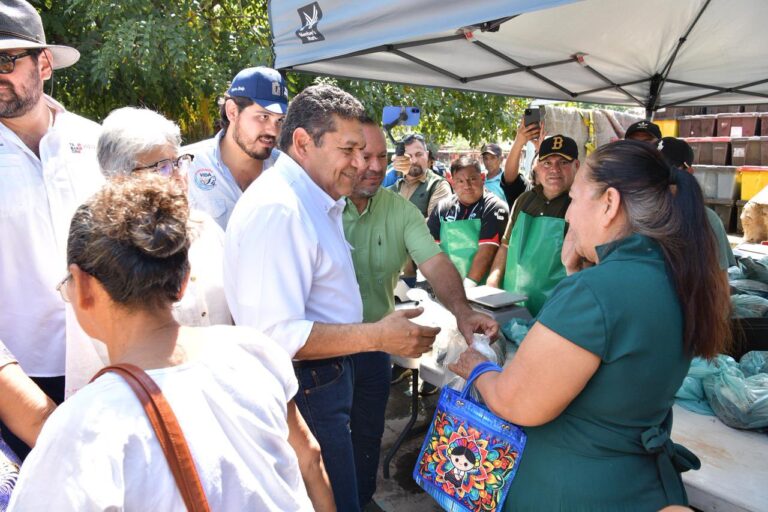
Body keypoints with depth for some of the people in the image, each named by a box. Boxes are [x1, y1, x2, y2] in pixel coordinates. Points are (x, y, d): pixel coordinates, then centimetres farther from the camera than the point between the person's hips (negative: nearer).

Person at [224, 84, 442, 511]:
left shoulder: (318, 201, 10)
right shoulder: (277, 209, -24)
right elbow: (275, 334, -30)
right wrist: (378, 336, -25)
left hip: (325, 380, 10)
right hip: (305, 391, -10)